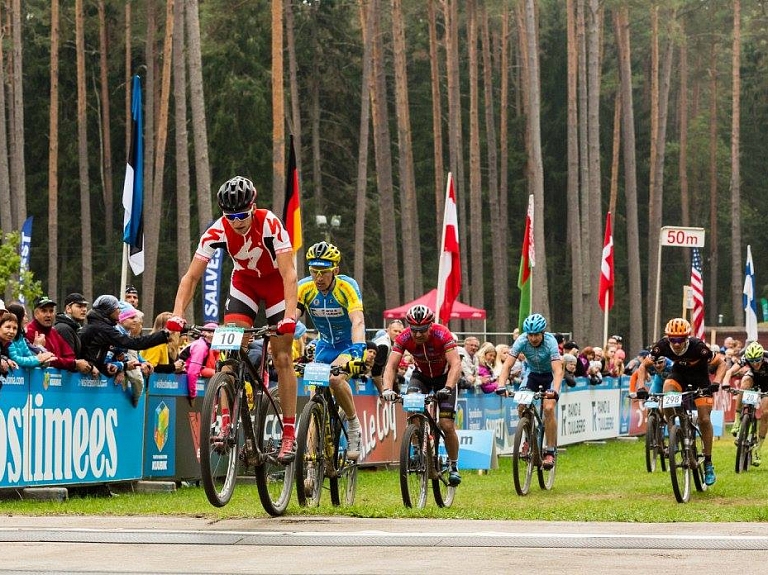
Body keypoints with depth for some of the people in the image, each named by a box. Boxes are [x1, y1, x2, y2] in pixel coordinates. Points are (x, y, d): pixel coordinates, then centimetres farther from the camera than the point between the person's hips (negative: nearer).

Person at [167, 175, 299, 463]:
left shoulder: (270, 224, -33)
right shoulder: (217, 231, -25)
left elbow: (289, 273, -36)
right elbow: (192, 276, -23)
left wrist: (290, 316, -49)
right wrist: (177, 315, -36)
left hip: (276, 282, -2)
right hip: (244, 281, 2)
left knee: (282, 358, -5)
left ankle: (289, 434, 0)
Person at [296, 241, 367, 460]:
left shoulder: (347, 287, -25)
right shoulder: (304, 288, -16)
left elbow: (358, 321, -38)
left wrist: (357, 350, -55)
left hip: (349, 345, -4)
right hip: (325, 346, 4)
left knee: (336, 379, -33)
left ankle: (354, 426, -11)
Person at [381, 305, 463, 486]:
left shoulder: (442, 334, -32)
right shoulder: (404, 338, -25)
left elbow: (456, 364, -40)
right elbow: (391, 366, -29)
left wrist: (448, 388, -56)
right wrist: (387, 389, -48)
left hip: (444, 376, -2)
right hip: (421, 374, 2)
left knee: (447, 425, -12)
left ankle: (454, 466, 8)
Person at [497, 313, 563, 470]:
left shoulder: (550, 342, -30)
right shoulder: (522, 341, -24)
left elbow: (558, 370, -38)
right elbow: (508, 365, -27)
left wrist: (554, 391, -55)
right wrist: (501, 385, -43)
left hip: (550, 376, -3)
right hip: (533, 375, 3)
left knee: (548, 408, -23)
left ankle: (550, 452, -14)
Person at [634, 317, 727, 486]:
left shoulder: (698, 346, -33)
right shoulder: (663, 345, -27)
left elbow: (722, 364, -25)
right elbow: (644, 366, -15)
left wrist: (715, 383, -42)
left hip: (700, 379, -2)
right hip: (679, 374, 2)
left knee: (704, 419, -12)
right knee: (667, 391, -31)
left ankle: (708, 463, 0)